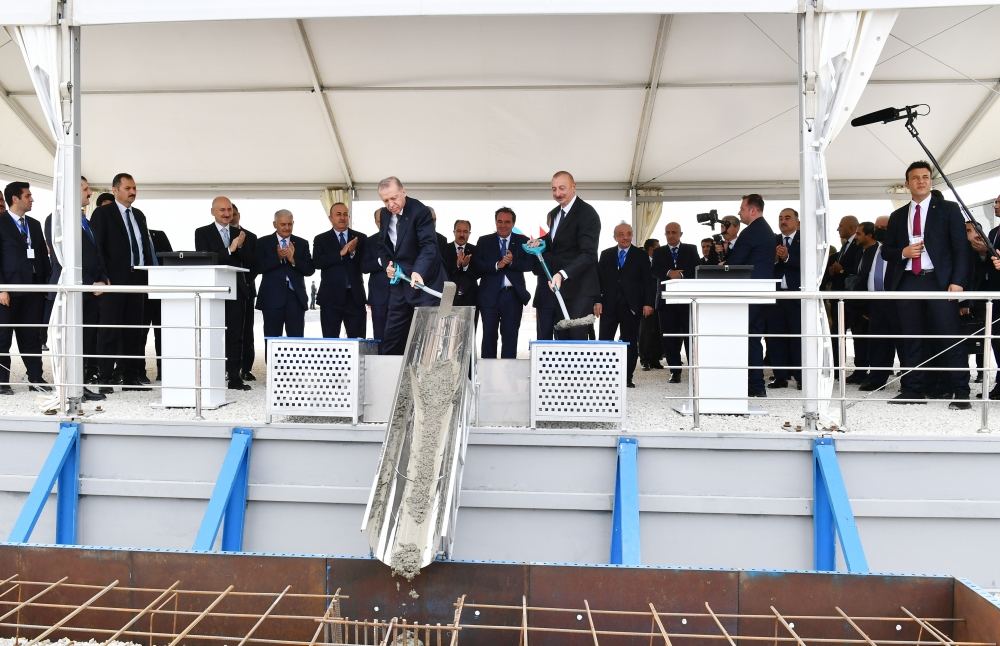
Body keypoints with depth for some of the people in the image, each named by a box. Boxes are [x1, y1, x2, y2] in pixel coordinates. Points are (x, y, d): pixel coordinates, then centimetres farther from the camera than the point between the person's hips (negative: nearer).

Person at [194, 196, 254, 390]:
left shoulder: (239, 234, 14)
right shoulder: (202, 233, 3)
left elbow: (249, 262, 8)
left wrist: (241, 246, -10)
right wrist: (230, 250, -18)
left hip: (236, 291, 3)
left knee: (235, 336, 3)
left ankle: (234, 378, 6)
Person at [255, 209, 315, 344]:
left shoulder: (302, 243, 11)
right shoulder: (263, 243, 6)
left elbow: (310, 270, 3)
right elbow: (259, 267, -5)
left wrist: (293, 259, -11)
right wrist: (278, 257, -16)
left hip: (296, 297, 1)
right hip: (272, 298, -1)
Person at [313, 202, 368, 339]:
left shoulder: (361, 238, 10)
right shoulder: (321, 239, 8)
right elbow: (317, 263, -8)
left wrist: (353, 253, -16)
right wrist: (340, 253, -16)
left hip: (355, 297, 1)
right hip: (331, 297, -1)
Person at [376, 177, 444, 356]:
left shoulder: (420, 211, -14)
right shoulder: (385, 214, 8)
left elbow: (429, 245, -24)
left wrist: (418, 272, -39)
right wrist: (387, 264, 1)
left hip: (424, 279, -7)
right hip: (399, 281, 7)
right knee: (392, 335, 10)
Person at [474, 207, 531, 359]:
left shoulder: (523, 241, 8)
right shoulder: (484, 241, 8)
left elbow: (529, 264, -3)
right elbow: (477, 266, -3)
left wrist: (512, 262, -18)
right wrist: (496, 265, -17)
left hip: (513, 295, 0)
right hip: (490, 295, 0)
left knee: (510, 336, 4)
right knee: (489, 335, 3)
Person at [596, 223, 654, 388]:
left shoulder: (641, 255, 6)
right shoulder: (606, 254, 11)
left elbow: (648, 281, 2)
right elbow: (599, 278, 7)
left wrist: (648, 303, -7)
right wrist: (597, 301, -3)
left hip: (631, 306, -1)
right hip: (609, 305, 1)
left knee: (630, 343, 3)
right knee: (604, 341, -2)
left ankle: (627, 378, 10)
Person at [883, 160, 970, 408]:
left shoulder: (948, 209, 7)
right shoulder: (897, 216, 16)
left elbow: (961, 248, 0)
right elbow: (886, 251, 16)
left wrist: (957, 281, -10)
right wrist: (903, 252, -6)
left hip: (939, 281, -3)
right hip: (907, 282, 3)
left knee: (949, 338, -6)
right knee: (911, 339, 4)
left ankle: (960, 393, -3)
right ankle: (912, 390, 9)